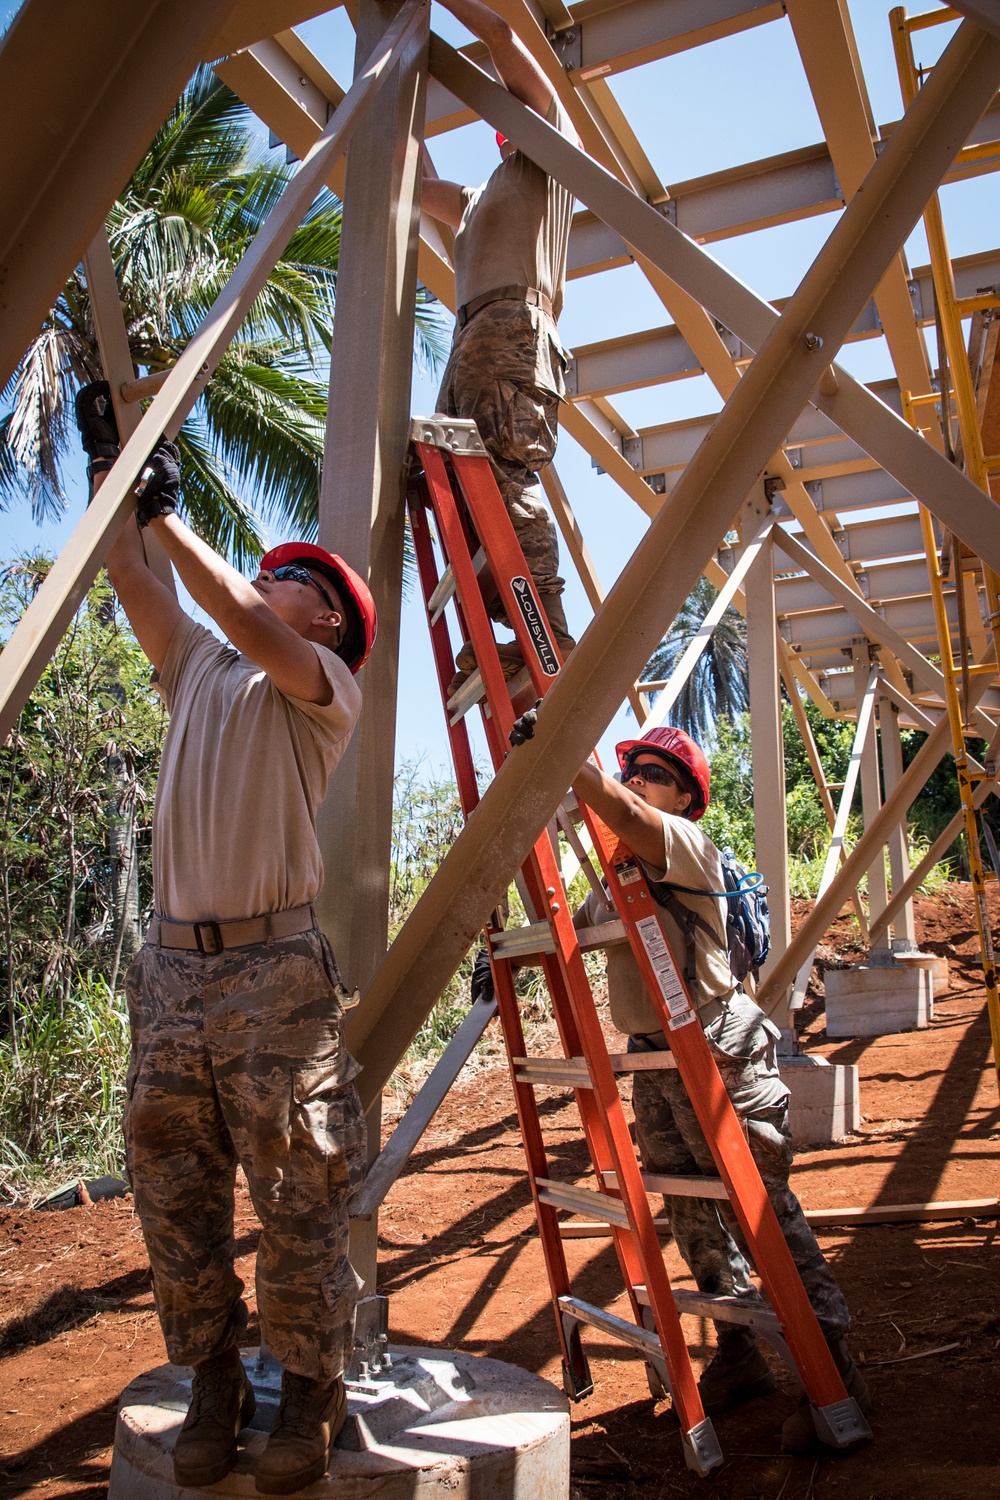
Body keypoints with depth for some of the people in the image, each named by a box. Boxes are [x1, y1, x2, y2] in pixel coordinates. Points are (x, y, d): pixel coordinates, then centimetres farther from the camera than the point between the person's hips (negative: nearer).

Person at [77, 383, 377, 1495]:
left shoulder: (325, 685, 2)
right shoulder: (197, 670, 19)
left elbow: (246, 624, -16)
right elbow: (133, 581, 12)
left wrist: (166, 512, -13)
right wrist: (110, 465, 11)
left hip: (271, 967, -6)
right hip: (171, 962, 6)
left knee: (297, 1203, 1)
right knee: (173, 1196, 9)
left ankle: (311, 1394, 16)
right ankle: (212, 1381, 24)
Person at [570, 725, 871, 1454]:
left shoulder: (689, 844, -9)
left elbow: (621, 813, -28)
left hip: (719, 1053, -8)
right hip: (652, 1061, 8)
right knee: (694, 1216, 14)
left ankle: (834, 1369, 8)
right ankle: (741, 1354, 29)